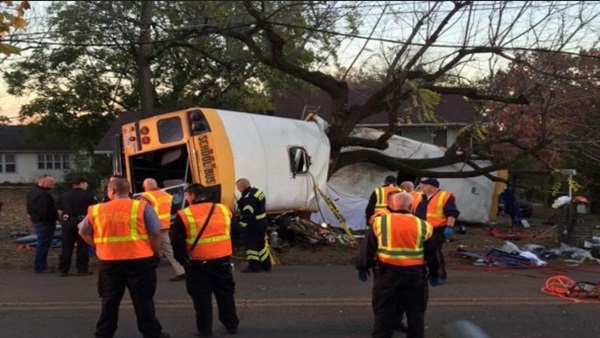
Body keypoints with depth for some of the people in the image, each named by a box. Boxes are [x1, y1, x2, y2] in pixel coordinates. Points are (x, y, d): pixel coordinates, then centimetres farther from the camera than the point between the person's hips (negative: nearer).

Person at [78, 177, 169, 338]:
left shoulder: (96, 210, 2)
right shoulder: (142, 207, -7)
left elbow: (83, 232, 14)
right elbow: (155, 234, -8)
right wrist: (157, 254, 5)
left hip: (109, 261, 2)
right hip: (139, 260, -2)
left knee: (109, 301, 15)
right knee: (143, 300, 8)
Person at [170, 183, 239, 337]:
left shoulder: (184, 215, -8)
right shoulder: (224, 210, 4)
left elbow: (177, 242, -7)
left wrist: (183, 260, 4)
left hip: (198, 263, -4)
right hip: (223, 260, 4)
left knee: (202, 297, 9)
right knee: (225, 293, 17)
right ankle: (231, 325, 25)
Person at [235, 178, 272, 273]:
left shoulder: (248, 198, -23)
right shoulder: (258, 192, 10)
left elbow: (247, 213, -27)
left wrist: (242, 224, -22)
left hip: (253, 225, -10)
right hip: (262, 222, 10)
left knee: (251, 244, -1)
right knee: (261, 243, 18)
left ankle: (254, 266, 3)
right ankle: (266, 265, 25)